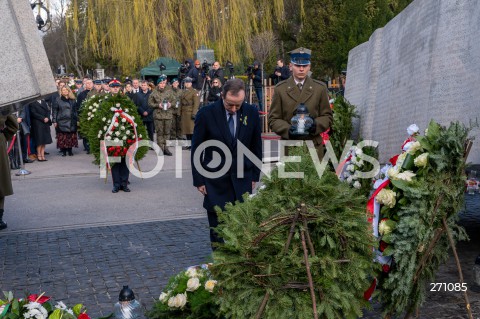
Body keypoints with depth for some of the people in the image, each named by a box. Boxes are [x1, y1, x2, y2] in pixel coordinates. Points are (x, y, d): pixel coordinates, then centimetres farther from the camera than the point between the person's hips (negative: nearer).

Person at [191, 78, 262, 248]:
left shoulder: (252, 113, -2)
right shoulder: (206, 113, -9)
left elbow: (256, 146, 9)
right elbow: (196, 149, -3)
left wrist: (255, 176, 9)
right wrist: (199, 181, -3)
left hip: (243, 179, 2)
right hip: (216, 182, -2)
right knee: (218, 227, 4)